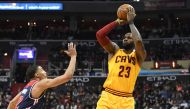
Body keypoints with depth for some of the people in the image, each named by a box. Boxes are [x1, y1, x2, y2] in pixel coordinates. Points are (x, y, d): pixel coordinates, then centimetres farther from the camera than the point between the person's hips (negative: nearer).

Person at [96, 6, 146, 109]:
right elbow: (99, 34, -5)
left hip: (126, 100, 0)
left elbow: (138, 41, -18)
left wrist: (131, 22, -6)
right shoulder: (114, 50, 10)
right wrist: (118, 22, 0)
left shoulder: (138, 55, 5)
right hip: (108, 96, 1)